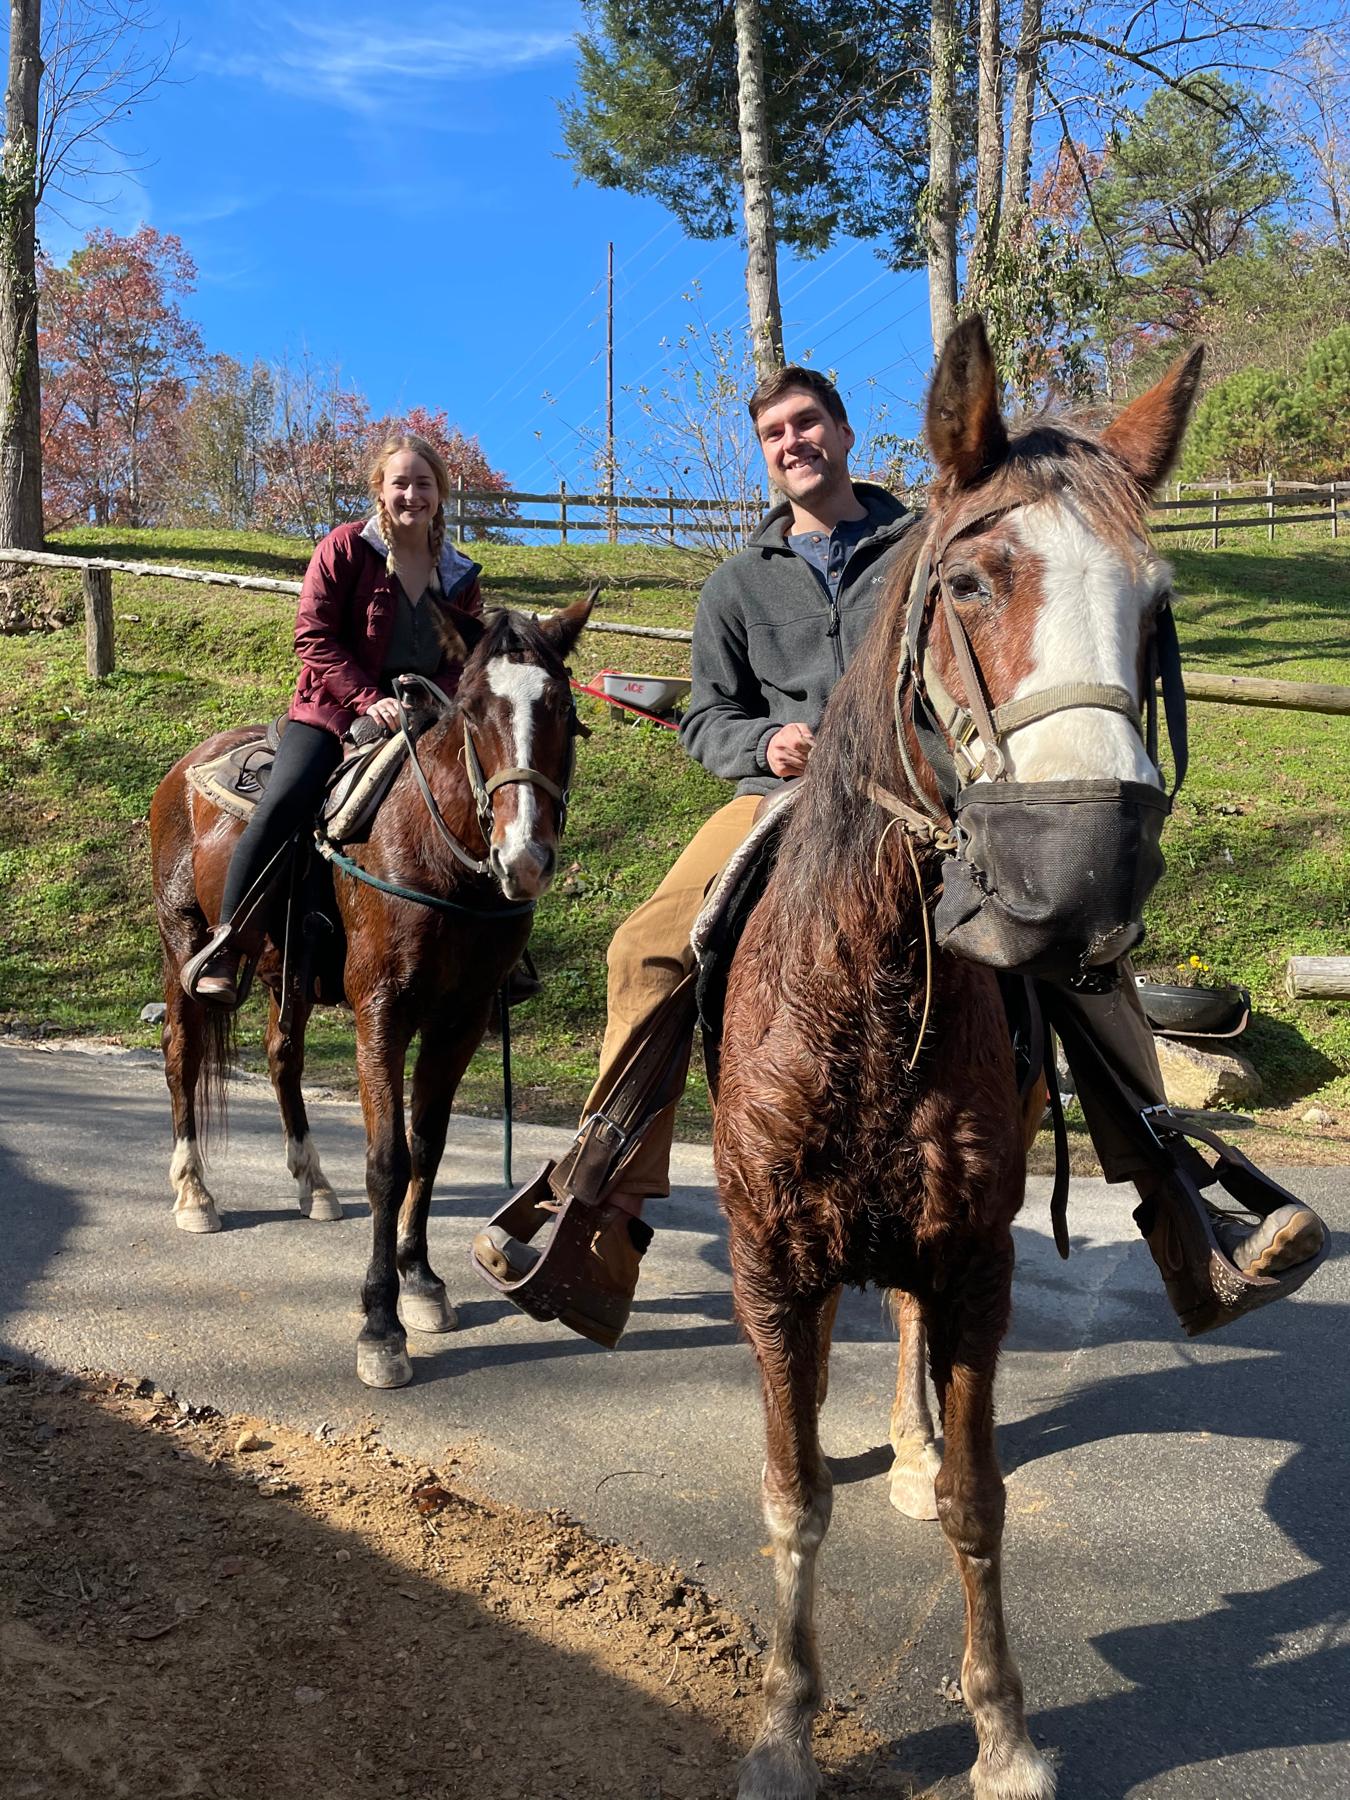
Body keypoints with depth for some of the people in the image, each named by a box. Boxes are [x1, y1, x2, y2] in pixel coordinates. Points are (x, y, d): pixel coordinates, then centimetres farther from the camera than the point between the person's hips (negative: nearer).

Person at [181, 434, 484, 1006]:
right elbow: (314, 636, -8)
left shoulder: (460, 575, 10)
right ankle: (224, 944, -14)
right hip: (334, 707, -4)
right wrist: (369, 700, -19)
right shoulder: (344, 548, -2)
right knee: (285, 800, -26)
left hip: (421, 716, 4)